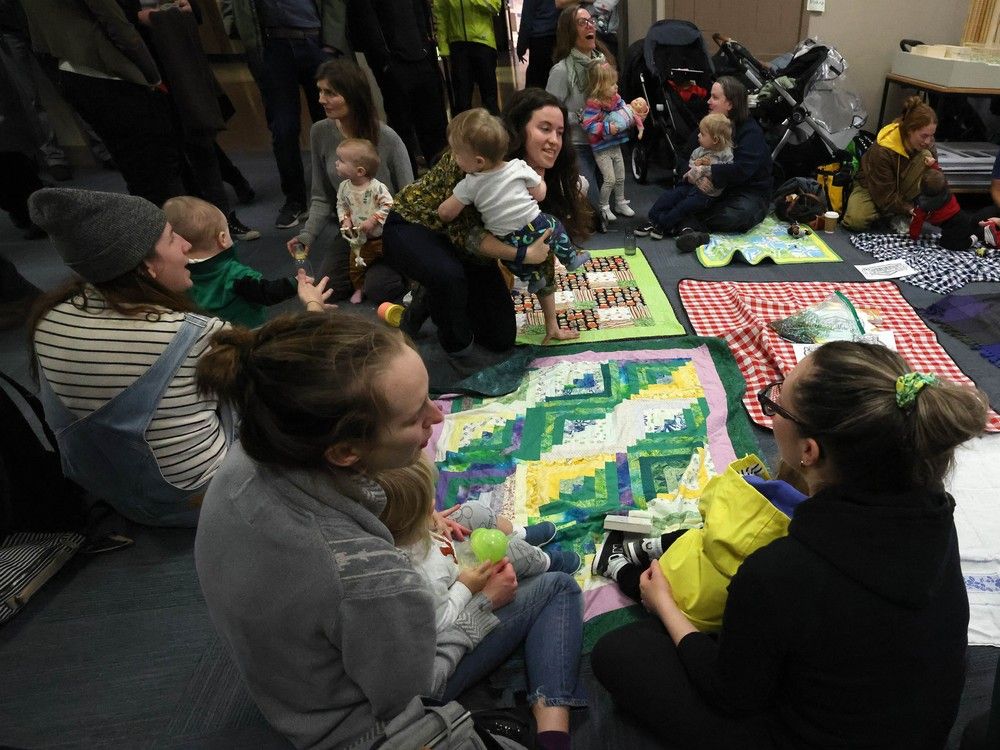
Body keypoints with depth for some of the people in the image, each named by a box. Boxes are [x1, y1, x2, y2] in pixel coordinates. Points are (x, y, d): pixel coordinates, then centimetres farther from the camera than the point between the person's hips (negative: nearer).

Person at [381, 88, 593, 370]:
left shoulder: (547, 180, -10)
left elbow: (542, 246, -5)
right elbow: (461, 229, -32)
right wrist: (522, 254, -37)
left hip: (470, 250, 6)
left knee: (502, 339, 5)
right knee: (450, 275, -40)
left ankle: (436, 298, 25)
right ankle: (458, 347, -9)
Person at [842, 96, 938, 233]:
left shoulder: (926, 141, -16)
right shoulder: (881, 151, -31)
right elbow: (885, 195, -26)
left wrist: (932, 166, -27)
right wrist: (910, 209, -26)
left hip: (900, 187, 5)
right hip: (872, 187, -5)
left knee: (925, 155, -24)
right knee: (856, 221, -33)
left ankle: (898, 216, -15)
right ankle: (886, 213, 5)